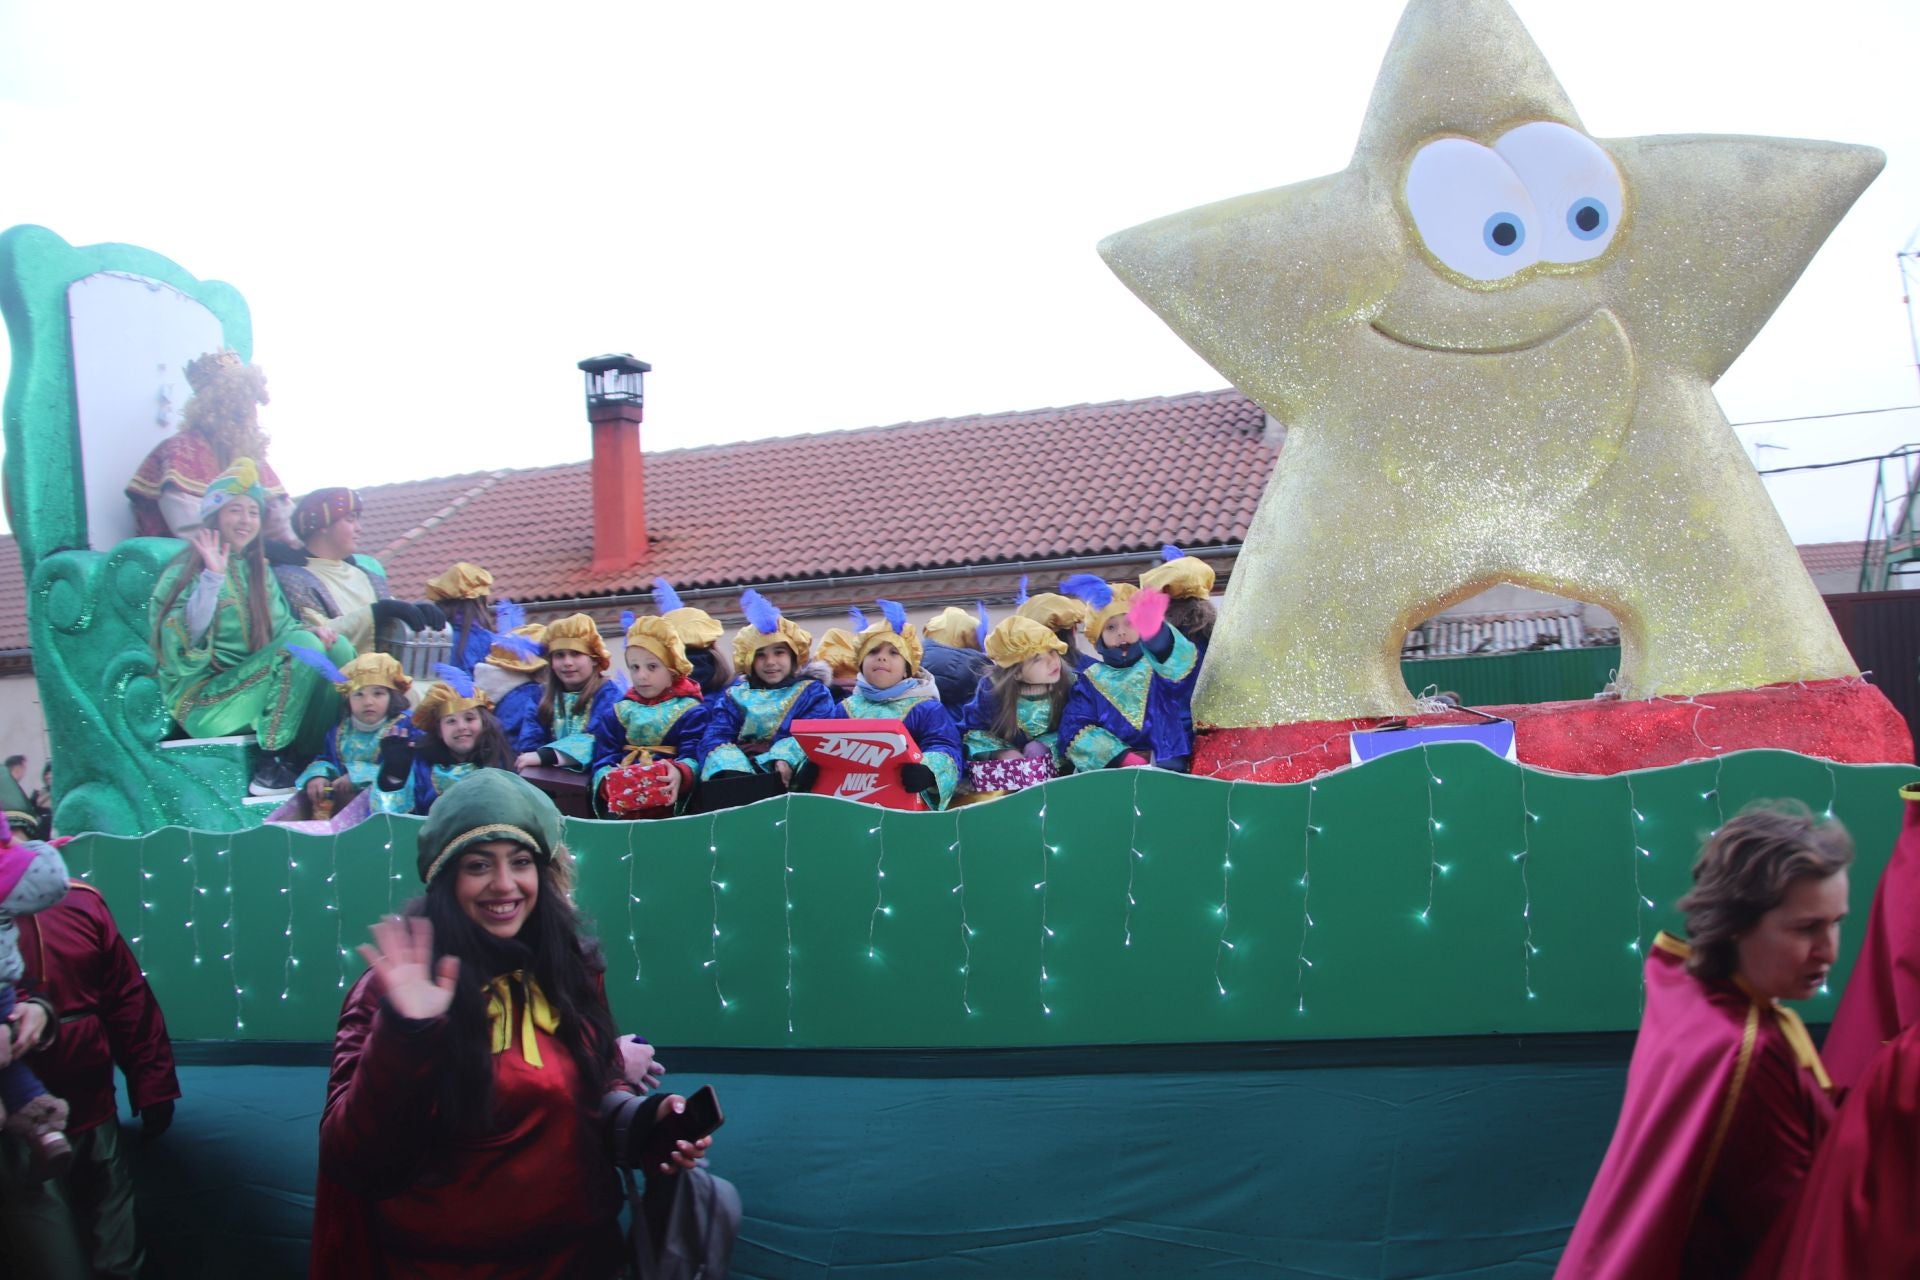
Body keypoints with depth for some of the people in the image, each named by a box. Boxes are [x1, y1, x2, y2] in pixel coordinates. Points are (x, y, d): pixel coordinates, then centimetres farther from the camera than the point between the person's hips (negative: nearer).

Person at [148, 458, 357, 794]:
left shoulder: (257, 568, 15)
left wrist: (310, 630, -7)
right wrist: (212, 577, -27)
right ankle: (271, 764, -25)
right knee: (303, 647, -26)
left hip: (254, 687, 7)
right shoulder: (186, 571, -6)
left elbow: (280, 628, 16)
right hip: (202, 698, -7)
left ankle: (309, 760, -16)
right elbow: (186, 639, -20)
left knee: (339, 649, -12)